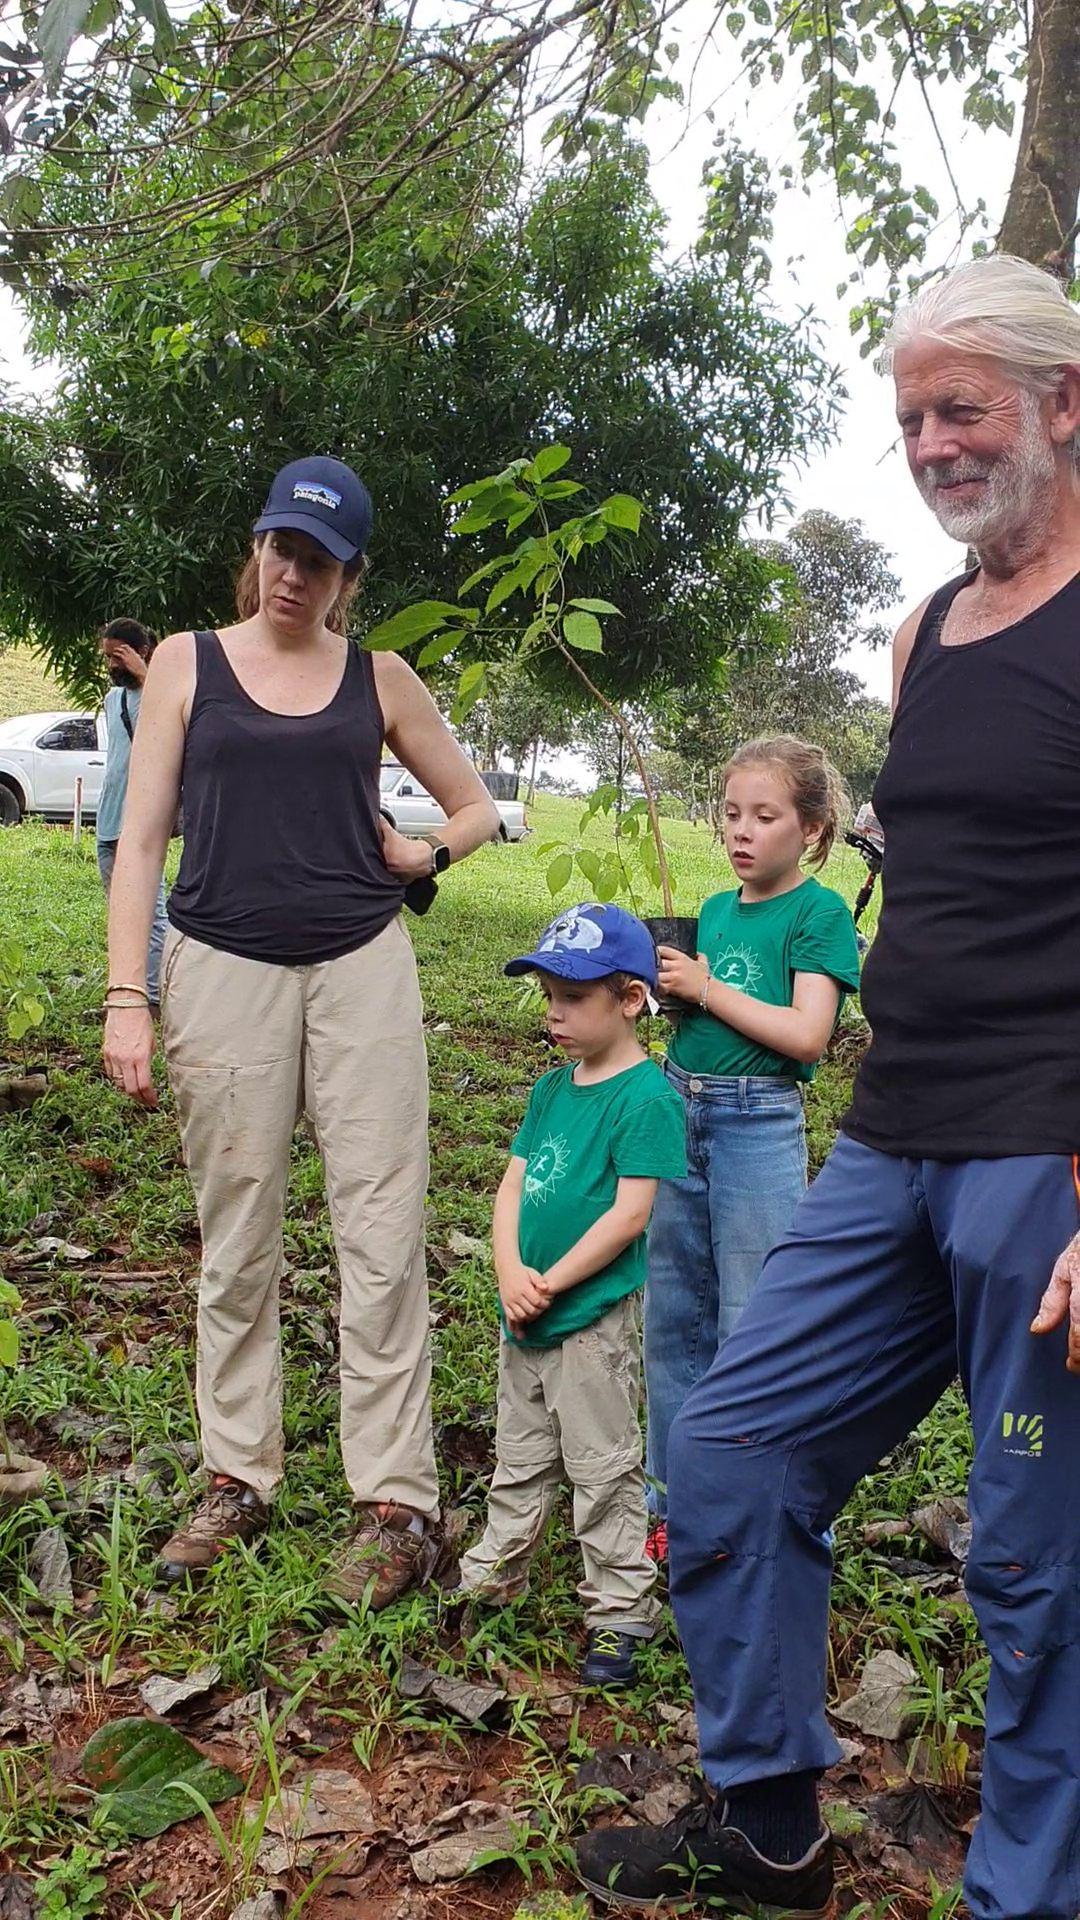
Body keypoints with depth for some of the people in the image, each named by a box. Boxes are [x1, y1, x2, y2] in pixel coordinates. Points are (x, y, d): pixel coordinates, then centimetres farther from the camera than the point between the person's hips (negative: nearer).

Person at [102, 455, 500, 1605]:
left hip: (362, 968, 0)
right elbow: (141, 839, 2)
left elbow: (475, 807, 20)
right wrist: (127, 1000, -6)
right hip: (224, 971, 0)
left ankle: (396, 1501, 7)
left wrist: (424, 852, 0)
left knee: (382, 1237, -2)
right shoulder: (187, 663, 7)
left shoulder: (378, 679, 9)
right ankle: (238, 1477, 23)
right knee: (236, 1241, 7)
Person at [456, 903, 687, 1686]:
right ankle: (489, 1584, 36)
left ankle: (621, 1614, 19)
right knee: (519, 1460, 21)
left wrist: (549, 1283, -17)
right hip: (526, 1316, 8)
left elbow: (631, 1213, -20)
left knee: (603, 1469, 5)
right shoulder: (551, 1089, 9)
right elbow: (512, 1186, 7)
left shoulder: (646, 1098, -16)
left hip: (596, 1317, -8)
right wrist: (510, 1272, -9)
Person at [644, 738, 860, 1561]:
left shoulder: (821, 913, -7)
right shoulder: (713, 910, 12)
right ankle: (677, 1500, 28)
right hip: (679, 1112, 7)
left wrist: (706, 987, -15)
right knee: (673, 1321, 13)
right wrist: (664, 982, -2)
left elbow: (806, 1034, -17)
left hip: (760, 1126, -7)